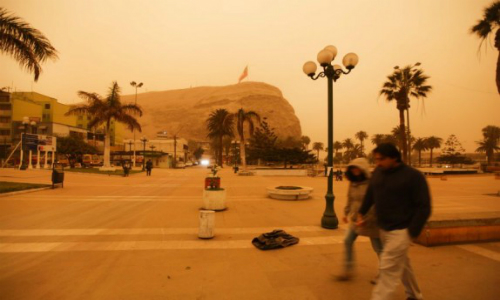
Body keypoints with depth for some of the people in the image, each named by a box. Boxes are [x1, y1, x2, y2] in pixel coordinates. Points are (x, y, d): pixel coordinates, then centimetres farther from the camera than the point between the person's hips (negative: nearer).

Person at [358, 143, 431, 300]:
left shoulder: (413, 176, -15)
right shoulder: (378, 172, 2)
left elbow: (424, 208, -14)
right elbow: (370, 194, 16)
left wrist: (411, 232, -17)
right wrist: (362, 213, 18)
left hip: (400, 231, -7)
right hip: (384, 229, 7)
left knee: (388, 268, -6)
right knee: (401, 264, 23)